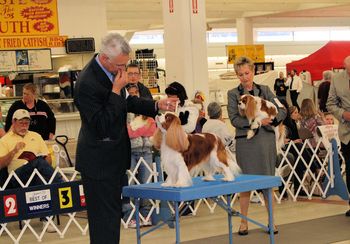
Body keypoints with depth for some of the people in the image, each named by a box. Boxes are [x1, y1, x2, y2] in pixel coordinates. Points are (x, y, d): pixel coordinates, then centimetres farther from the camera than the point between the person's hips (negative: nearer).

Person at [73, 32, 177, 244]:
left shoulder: (113, 70, 2)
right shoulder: (87, 83, -25)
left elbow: (126, 102, 17)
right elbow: (102, 125, -25)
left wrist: (157, 105, 4)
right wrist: (116, 90, -26)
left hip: (114, 157, 9)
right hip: (99, 161, -9)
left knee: (112, 214, 17)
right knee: (104, 218, -3)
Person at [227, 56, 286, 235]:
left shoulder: (265, 90, 9)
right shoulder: (233, 94, 3)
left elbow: (281, 110, 3)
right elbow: (234, 119, -8)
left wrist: (273, 119, -18)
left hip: (266, 139, 2)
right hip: (245, 141, -2)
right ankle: (243, 222, 14)